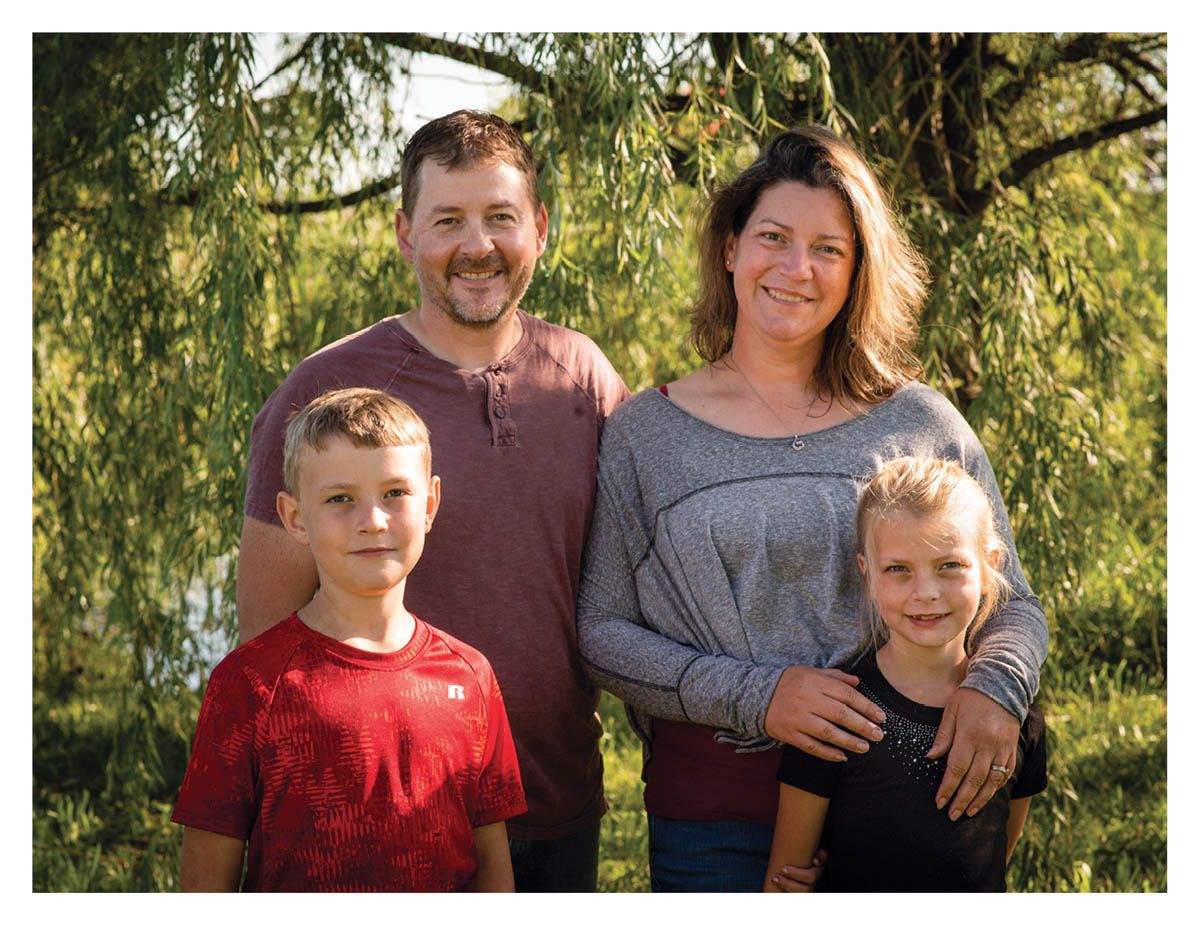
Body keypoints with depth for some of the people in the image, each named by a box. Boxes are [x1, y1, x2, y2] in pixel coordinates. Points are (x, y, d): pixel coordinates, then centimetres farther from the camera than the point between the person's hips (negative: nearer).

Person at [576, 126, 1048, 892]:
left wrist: (994, 689, -14)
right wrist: (753, 697, -15)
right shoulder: (644, 434, 4)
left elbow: (1013, 606, 10)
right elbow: (600, 631, 0)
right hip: (714, 820, -1)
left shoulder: (922, 425, 5)